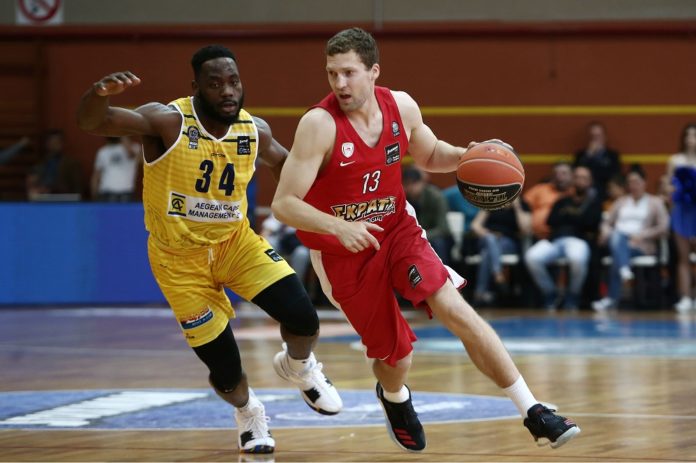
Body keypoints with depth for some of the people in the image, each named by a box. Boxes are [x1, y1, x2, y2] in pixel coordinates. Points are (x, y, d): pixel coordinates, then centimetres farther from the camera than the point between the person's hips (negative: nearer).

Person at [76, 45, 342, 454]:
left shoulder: (255, 131, -8)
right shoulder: (169, 122, -23)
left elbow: (283, 162, 16)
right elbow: (93, 123, -36)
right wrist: (99, 94, -58)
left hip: (235, 240, 3)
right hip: (181, 259, -3)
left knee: (304, 320, -15)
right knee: (225, 370, -2)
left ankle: (298, 367, 22)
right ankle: (248, 413, 35)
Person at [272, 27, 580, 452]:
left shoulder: (402, 107, -8)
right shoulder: (319, 125, -23)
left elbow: (429, 155, 14)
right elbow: (283, 204, -24)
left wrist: (465, 157, -8)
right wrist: (339, 226, -39)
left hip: (398, 230, 3)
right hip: (341, 254, -3)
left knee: (454, 308, -19)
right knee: (396, 355, 5)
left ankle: (534, 414, -18)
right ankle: (393, 396, 46)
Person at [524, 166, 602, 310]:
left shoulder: (593, 203, 16)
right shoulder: (562, 202, 25)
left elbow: (591, 224, -2)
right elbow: (551, 221, 8)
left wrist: (567, 216, 5)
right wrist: (576, 219, 2)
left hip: (579, 240, -3)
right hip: (555, 239, 3)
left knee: (577, 259, -42)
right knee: (532, 257, -29)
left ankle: (572, 296, -14)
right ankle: (549, 293, -5)